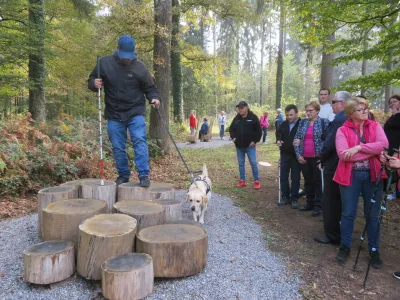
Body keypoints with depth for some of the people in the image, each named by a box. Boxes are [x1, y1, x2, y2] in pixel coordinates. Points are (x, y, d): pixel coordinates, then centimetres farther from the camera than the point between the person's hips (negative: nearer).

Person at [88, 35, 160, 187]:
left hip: (135, 113, -2)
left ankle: (144, 175, -12)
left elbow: (150, 88, 5)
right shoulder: (105, 63, 1)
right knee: (118, 147, 8)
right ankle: (123, 175, 23)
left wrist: (154, 98, -16)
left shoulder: (139, 67, -3)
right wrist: (94, 84, -13)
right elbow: (91, 80, 11)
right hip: (114, 115, 2)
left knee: (140, 141, -16)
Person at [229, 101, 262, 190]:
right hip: (239, 146, 4)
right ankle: (242, 180, 20)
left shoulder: (253, 117, -6)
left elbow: (258, 131, -4)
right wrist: (233, 137, 2)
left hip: (250, 146, -4)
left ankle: (256, 181, 8)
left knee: (253, 163, -2)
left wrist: (255, 141, -11)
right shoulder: (236, 119, 6)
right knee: (241, 163, 10)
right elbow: (231, 129, 18)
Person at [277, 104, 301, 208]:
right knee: (283, 177, 9)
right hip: (284, 154, 5)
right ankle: (285, 197, 21)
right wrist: (278, 141, 0)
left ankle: (294, 199, 16)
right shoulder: (283, 124, 8)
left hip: (296, 155, -5)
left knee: (295, 178, 5)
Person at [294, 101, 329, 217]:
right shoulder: (302, 122, 9)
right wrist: (298, 154, 0)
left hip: (317, 158, -5)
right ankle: (309, 203, 26)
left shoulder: (324, 122, -3)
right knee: (308, 181, 13)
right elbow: (296, 139, 9)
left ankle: (318, 206, 11)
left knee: (318, 181, 3)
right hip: (304, 158, 5)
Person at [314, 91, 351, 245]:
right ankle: (340, 231, 34)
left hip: (334, 166, -9)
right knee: (340, 200, 20)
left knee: (329, 201, 1)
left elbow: (329, 144, -24)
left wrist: (322, 159, -7)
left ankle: (332, 235, 10)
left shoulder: (339, 120, -21)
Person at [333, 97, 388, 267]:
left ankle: (374, 250, 25)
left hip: (373, 174, 2)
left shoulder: (375, 126, 4)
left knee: (372, 214, 10)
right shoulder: (343, 130, -3)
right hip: (351, 175, -2)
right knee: (348, 213, 7)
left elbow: (384, 144, -13)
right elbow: (343, 154, -17)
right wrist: (373, 151, -13)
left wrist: (359, 147, -20)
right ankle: (345, 246, 24)